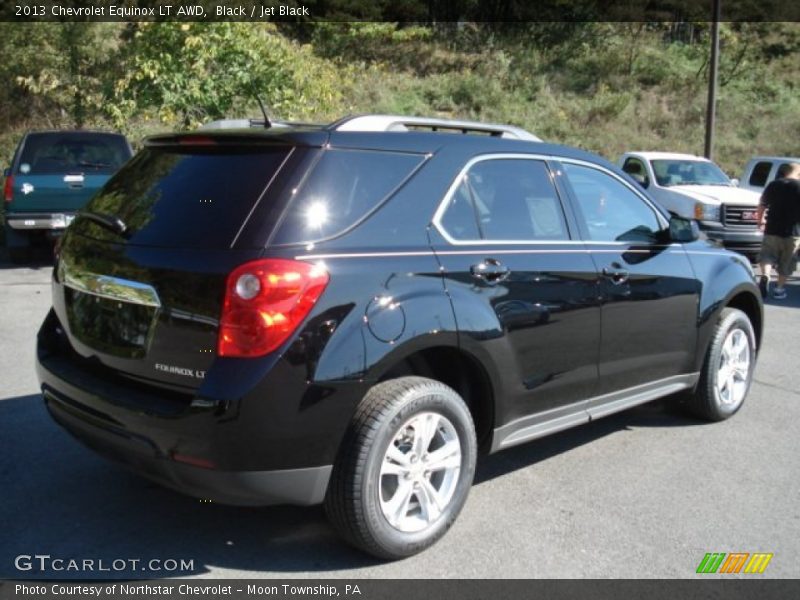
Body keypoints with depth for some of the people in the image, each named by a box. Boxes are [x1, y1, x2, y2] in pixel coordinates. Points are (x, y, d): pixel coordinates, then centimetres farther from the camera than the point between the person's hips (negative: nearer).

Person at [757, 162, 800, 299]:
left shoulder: (773, 185, 5)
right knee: (787, 261, 11)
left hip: (772, 229, 2)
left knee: (767, 255, 9)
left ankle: (765, 276, -18)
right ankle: (780, 288, 15)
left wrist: (760, 220, 24)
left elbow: (762, 205, 10)